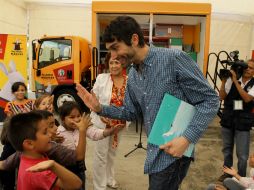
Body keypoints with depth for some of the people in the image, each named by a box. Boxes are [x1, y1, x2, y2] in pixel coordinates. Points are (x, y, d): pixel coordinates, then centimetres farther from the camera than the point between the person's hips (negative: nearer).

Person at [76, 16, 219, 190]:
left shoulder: (174, 59, -19)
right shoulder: (132, 76, 6)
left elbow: (210, 100, -16)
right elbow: (132, 112, 15)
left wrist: (187, 138, -25)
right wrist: (100, 108, 1)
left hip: (174, 152, -7)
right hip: (155, 153, 8)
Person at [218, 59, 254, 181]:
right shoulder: (231, 80, -1)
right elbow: (222, 97, -6)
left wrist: (236, 81, -23)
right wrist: (224, 81, -18)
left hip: (243, 122, -2)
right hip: (227, 119, 2)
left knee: (242, 155, 4)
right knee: (226, 149, 17)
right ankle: (227, 172, 37)